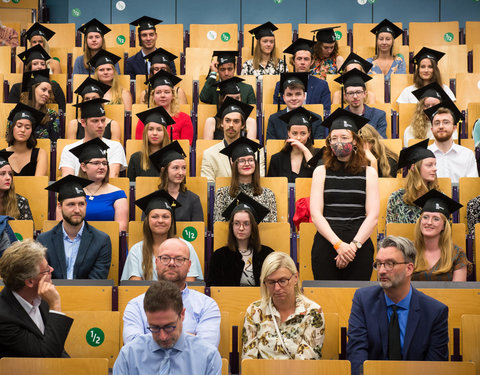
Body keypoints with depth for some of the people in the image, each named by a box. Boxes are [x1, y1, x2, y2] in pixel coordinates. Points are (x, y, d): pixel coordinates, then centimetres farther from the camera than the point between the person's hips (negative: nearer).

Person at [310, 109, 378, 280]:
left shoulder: (369, 173, 6)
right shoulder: (321, 172, 6)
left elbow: (373, 215, -1)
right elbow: (315, 214, -2)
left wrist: (354, 244, -13)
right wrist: (338, 244, -14)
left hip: (360, 245, 0)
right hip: (326, 245, 0)